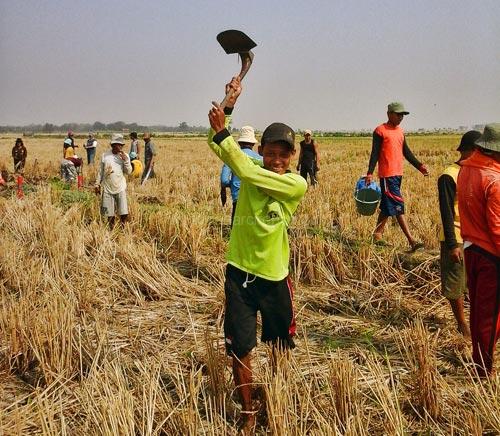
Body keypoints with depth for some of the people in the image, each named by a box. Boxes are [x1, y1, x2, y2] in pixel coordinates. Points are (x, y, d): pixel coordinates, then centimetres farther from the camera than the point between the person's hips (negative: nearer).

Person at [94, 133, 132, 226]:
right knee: (110, 214, 8)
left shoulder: (125, 156, 0)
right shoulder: (105, 155, 0)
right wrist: (97, 184, 8)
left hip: (121, 188, 0)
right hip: (108, 188, 0)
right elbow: (100, 171, 8)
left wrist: (125, 160, -17)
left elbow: (129, 171, -4)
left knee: (124, 213, -4)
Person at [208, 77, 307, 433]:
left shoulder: (297, 185, -15)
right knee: (240, 350, 4)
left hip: (274, 277, -1)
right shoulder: (252, 168, -3)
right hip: (239, 273, 2)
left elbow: (248, 173, -25)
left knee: (280, 346, 19)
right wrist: (230, 104, -22)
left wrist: (223, 133, -24)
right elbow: (218, 145, -10)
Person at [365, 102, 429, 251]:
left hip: (398, 174, 8)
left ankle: (377, 234, 24)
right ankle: (411, 240, -10)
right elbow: (375, 154, -10)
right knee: (398, 207, -9)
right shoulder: (380, 131, -7)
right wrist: (369, 173, -17)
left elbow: (406, 152, 20)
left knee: (387, 206, 13)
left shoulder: (400, 131, 16)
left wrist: (419, 166, 12)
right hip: (387, 175, -8)